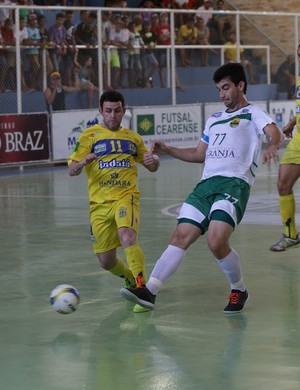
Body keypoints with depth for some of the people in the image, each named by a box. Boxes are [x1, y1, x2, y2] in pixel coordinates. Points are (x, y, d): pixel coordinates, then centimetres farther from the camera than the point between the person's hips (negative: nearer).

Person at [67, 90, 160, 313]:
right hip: (99, 203, 1)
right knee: (106, 261, 6)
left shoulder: (132, 137, 13)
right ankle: (131, 279, 37)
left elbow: (152, 167, 22)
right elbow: (72, 170, -1)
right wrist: (83, 162, -24)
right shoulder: (90, 136, 6)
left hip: (126, 196, -1)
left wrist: (154, 160, -3)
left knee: (127, 238, -32)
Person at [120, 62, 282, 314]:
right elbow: (199, 154, 36)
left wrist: (272, 146, -36)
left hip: (235, 182, -7)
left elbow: (274, 132, -13)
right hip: (207, 183, 7)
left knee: (216, 242, -23)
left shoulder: (252, 113, 8)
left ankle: (239, 290, 1)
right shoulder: (214, 119, 29)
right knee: (181, 237, -6)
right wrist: (167, 150, 24)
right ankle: (150, 290, -12)